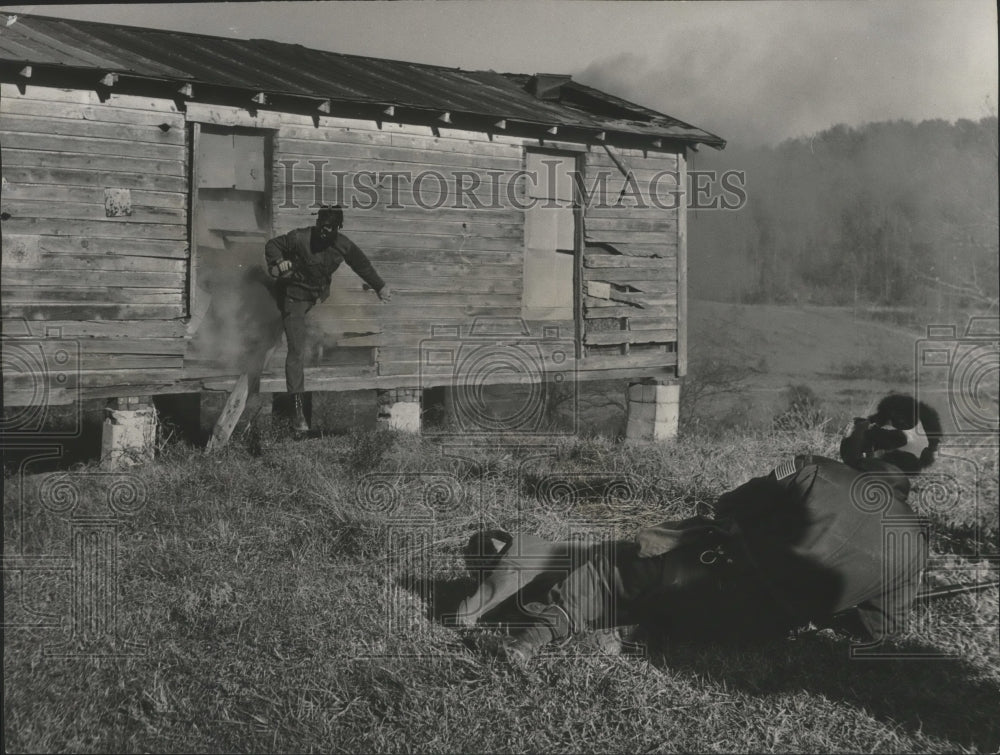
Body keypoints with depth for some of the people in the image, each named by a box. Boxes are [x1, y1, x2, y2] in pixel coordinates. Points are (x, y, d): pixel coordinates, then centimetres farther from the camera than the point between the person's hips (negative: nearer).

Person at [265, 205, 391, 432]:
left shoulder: (343, 246, -10)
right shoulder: (299, 238, -23)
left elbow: (362, 264, 7)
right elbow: (272, 245, -9)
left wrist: (379, 286, 17)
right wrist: (277, 263, -29)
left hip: (319, 297, 6)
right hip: (294, 298, -6)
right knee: (297, 352, -12)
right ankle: (298, 410, -13)